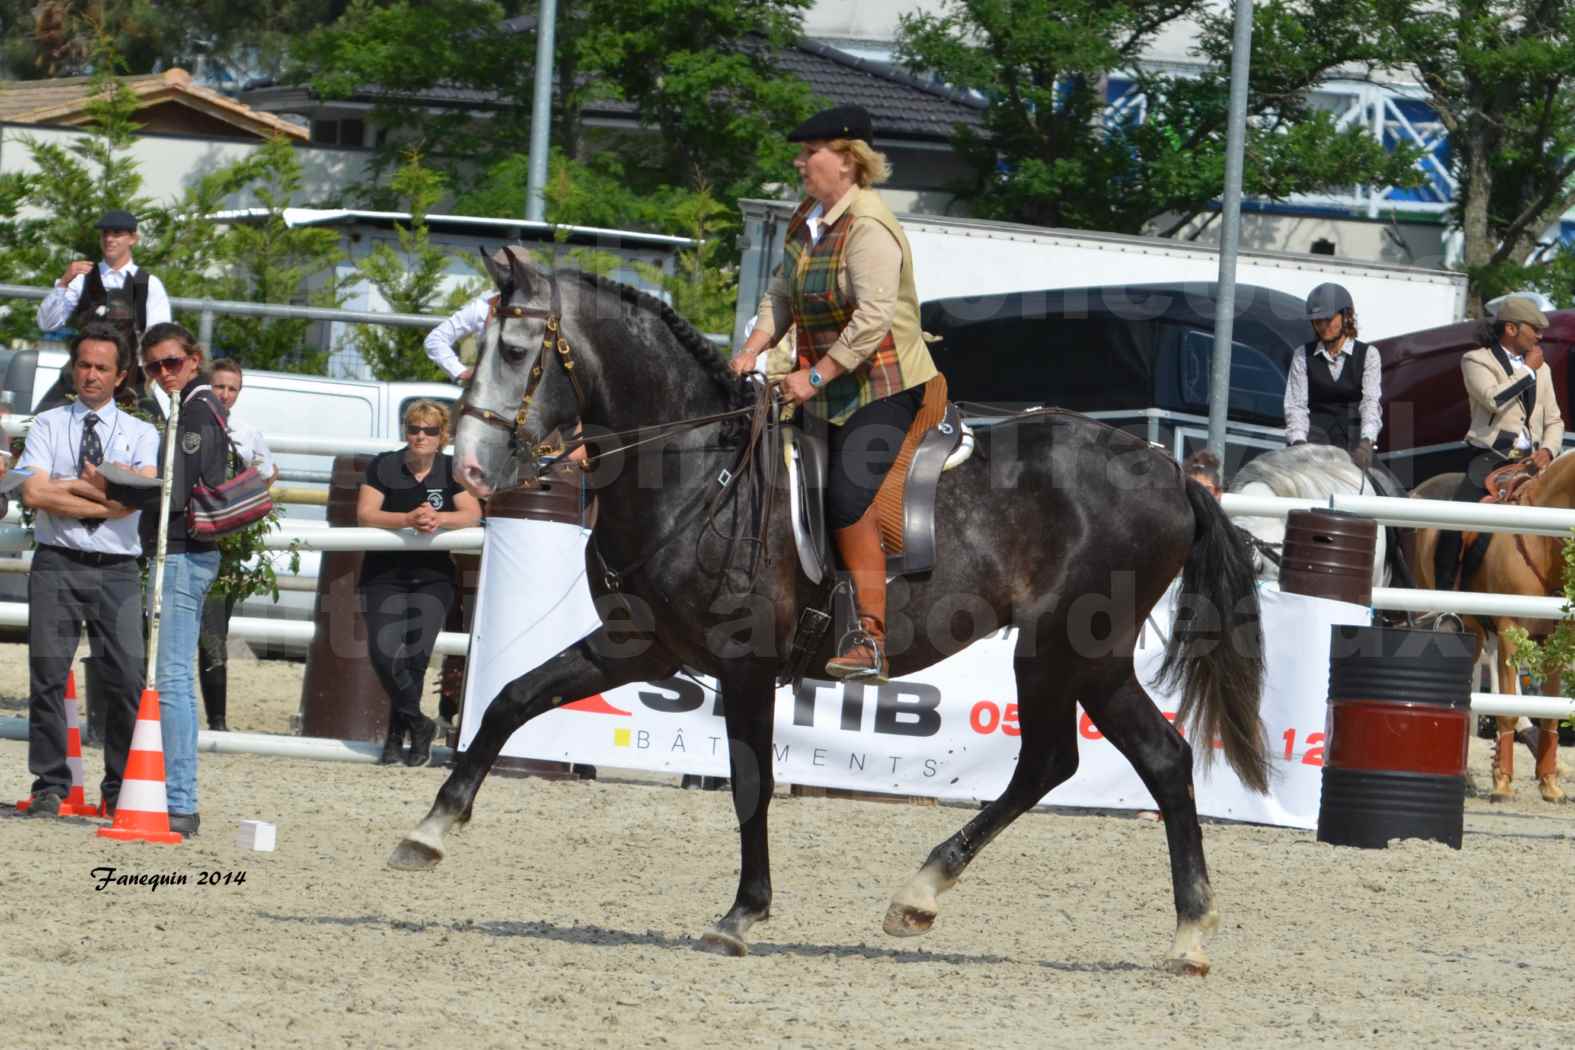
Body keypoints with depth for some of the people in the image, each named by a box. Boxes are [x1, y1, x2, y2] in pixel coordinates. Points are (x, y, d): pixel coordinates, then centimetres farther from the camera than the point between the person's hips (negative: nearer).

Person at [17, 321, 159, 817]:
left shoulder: (141, 434, 10)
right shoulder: (48, 425, 9)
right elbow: (33, 493, -6)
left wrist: (71, 487, -7)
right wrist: (105, 497, -8)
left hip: (117, 571, 0)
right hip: (57, 566, 0)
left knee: (128, 679, -5)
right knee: (48, 675, -3)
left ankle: (121, 790, 3)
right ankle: (50, 786, 3)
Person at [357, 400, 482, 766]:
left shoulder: (451, 470, 5)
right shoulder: (384, 466, 0)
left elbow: (473, 514, -6)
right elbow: (365, 515, -11)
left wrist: (439, 519, -26)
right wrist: (409, 519, -26)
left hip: (433, 575, 1)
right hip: (384, 575, -1)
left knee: (416, 651, -16)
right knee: (383, 652, -18)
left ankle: (397, 733, 1)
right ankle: (419, 726, 0)